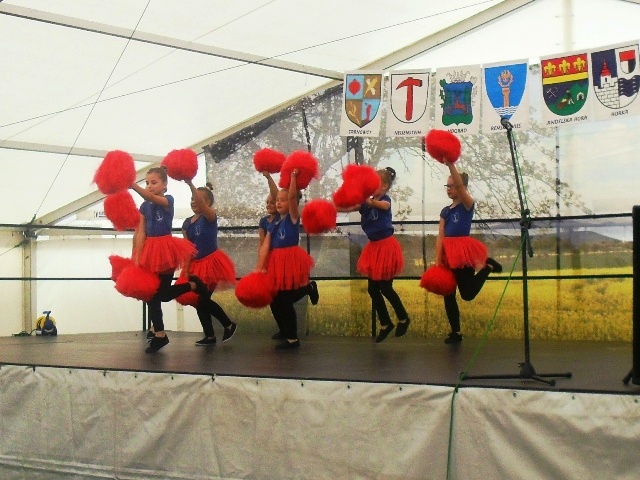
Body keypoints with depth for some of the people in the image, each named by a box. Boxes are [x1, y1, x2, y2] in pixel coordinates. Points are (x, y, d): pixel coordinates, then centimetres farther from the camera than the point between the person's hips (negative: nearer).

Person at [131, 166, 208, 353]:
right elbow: (141, 233, 1)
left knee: (163, 294, -3)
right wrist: (137, 259, -7)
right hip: (149, 251, 5)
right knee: (151, 294, 5)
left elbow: (153, 198, -30)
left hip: (165, 249, -5)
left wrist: (132, 185, -46)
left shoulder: (168, 200, -7)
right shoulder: (144, 206, 7)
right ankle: (159, 334, 13)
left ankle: (193, 285, 24)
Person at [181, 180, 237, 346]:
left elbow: (201, 204, -30)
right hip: (196, 265, 7)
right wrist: (186, 268, -2)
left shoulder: (210, 216, -8)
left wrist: (190, 184, -40)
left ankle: (229, 325, 9)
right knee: (199, 301, 6)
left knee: (204, 299, -11)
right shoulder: (187, 222, 8)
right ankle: (209, 336, 16)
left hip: (211, 262, -7)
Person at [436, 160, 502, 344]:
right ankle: (455, 332, 16)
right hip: (448, 255, 6)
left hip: (464, 252, -6)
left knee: (467, 294, -5)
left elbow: (460, 185, -25)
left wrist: (451, 165, -37)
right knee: (448, 294, 6)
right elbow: (440, 237, 4)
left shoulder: (468, 205, -5)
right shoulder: (445, 211, 12)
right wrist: (437, 262, -5)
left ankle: (487, 266, 18)